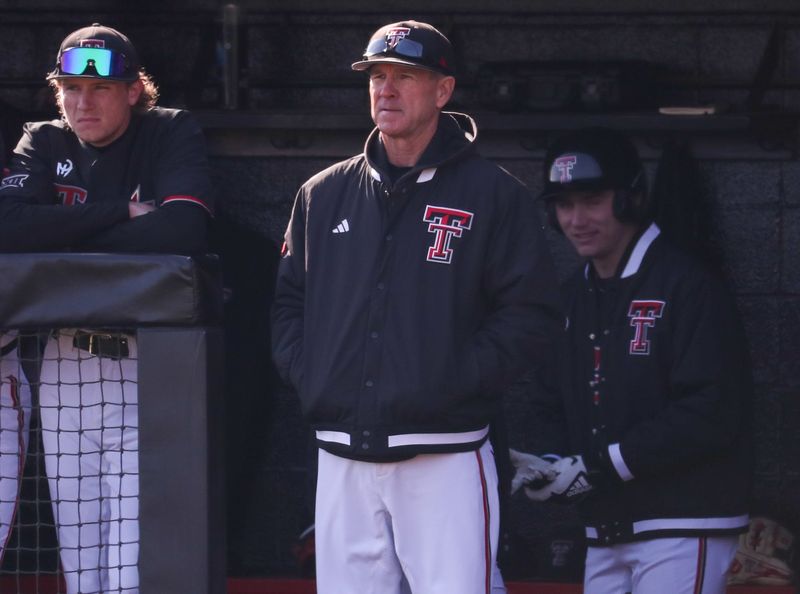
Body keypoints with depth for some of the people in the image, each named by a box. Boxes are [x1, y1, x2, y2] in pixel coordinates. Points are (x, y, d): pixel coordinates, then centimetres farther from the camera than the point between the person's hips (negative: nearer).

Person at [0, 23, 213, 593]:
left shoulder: (173, 135, -1)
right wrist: (122, 212, -12)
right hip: (67, 369, 4)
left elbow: (184, 229, -19)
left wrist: (68, 241, -9)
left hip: (150, 365, -4)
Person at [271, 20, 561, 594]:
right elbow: (287, 299, 20)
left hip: (445, 457, -5)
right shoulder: (324, 195, 14)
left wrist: (458, 380, -12)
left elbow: (531, 311, -4)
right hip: (343, 457, 5)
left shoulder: (493, 194, 0)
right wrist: (305, 373, 3)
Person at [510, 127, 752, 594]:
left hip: (683, 524, -8)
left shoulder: (688, 285, -12)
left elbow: (712, 415, -18)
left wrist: (602, 466, -17)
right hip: (606, 531, 8)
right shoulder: (576, 296, 14)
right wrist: (554, 462, 0)